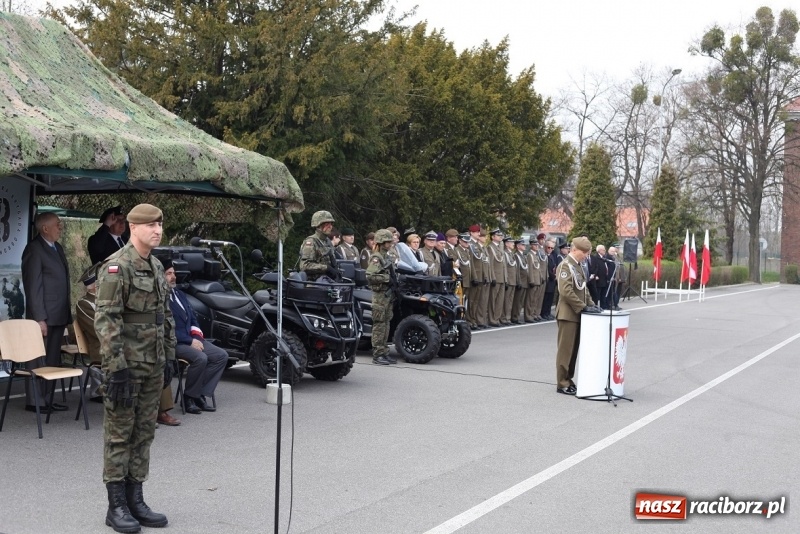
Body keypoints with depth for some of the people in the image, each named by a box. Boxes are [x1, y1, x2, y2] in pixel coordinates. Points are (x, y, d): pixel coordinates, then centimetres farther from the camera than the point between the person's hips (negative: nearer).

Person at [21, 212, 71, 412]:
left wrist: (67, 312, 14)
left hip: (59, 315, 8)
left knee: (53, 360, 12)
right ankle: (34, 401, 7)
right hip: (44, 316, -8)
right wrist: (40, 318, -18)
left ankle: (47, 399, 19)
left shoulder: (57, 248, 16)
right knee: (38, 360, -1)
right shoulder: (34, 249, -10)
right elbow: (33, 286, -14)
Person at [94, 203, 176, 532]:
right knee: (119, 434, 1)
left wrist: (169, 357, 15)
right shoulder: (116, 267, -13)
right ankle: (117, 506, 9)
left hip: (153, 366, 8)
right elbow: (105, 320, -19)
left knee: (144, 433, 11)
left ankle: (135, 499, 20)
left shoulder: (156, 267, 12)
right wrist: (116, 369, -22)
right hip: (127, 365, -8)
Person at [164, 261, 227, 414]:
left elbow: (192, 318, 22)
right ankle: (189, 397, -11)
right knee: (200, 358, -32)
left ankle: (201, 395, -5)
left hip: (191, 339, 9)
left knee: (221, 356, -8)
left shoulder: (180, 294, 19)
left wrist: (197, 335, 2)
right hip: (174, 343, -9)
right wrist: (190, 341, -18)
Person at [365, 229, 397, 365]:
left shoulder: (386, 257, 17)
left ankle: (384, 352, 17)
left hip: (388, 294, 9)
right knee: (379, 325, -6)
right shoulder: (376, 258, -11)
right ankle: (377, 354, -3)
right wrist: (387, 278, -21)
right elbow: (370, 276, -23)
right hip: (380, 294, -9)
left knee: (386, 324, 11)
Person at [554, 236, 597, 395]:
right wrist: (583, 306, -21)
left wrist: (591, 304, 6)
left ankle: (568, 379, 21)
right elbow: (566, 291, -22)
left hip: (577, 314, 9)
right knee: (565, 349, -3)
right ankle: (562, 384, 3)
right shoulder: (565, 266, -13)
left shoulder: (578, 266, 15)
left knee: (574, 349, 12)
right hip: (568, 314, -9)